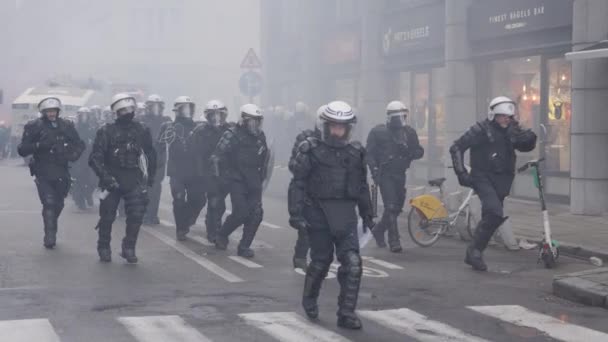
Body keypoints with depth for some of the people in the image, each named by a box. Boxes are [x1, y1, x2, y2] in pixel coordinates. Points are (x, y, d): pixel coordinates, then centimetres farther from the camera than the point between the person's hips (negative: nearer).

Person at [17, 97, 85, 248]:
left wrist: (73, 155, -8)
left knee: (58, 205, 12)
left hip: (62, 173, 3)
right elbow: (22, 150, -4)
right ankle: (50, 237, -14)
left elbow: (80, 144, 13)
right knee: (49, 203, -16)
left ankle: (50, 235, 33)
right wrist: (38, 145, -22)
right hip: (43, 174, -3)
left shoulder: (66, 126, 6)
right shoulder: (34, 127, -2)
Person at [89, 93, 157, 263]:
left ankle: (129, 248, 6)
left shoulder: (142, 131, 7)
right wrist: (105, 176, -19)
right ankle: (104, 249, 20)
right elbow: (95, 158, -7)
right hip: (113, 179, -2)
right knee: (107, 216, 3)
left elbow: (150, 154, 18)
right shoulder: (106, 131, -3)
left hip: (134, 180, 2)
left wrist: (150, 176, 13)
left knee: (136, 215, -8)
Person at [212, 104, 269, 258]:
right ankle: (221, 235, 13)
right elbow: (217, 156, -12)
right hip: (237, 180, -5)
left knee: (256, 214, -5)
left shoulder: (260, 136, 7)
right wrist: (222, 175, -10)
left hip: (253, 181, 6)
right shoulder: (232, 135, -11)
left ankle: (244, 247, 6)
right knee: (241, 213, -13)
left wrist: (262, 174, 17)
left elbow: (265, 155, 24)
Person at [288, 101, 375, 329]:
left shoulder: (356, 152, 8)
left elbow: (362, 186, 17)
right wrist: (296, 213, -12)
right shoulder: (310, 149, -4)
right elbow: (298, 183, -6)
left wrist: (367, 215, 19)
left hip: (345, 215, 3)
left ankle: (347, 313, 2)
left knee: (352, 263, -7)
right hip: (318, 214, -3)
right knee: (321, 261, 7)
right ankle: (309, 300, 34)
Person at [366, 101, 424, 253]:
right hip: (385, 174, -5)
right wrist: (374, 170, -16)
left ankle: (379, 230, 35)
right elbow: (369, 153, -5)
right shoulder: (378, 132, -3)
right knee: (391, 207, -13)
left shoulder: (409, 133, 9)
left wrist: (409, 152, -16)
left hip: (400, 174, 5)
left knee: (397, 207, 12)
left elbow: (419, 151, 7)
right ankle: (394, 241, -11)